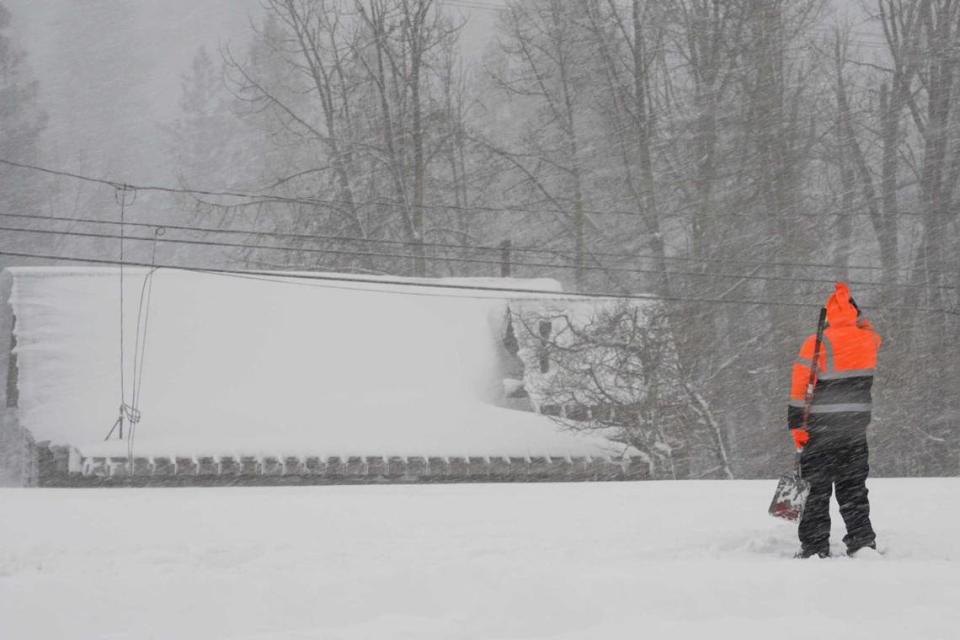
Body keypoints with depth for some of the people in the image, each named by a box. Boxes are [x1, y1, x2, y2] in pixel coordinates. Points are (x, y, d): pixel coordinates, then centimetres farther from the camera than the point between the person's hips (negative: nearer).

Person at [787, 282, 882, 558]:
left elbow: (799, 389, -13)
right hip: (857, 425, 4)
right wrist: (848, 301, 25)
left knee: (817, 488, 3)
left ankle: (815, 546, 1)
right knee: (853, 486, 13)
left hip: (821, 427, -4)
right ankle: (862, 540, 8)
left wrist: (796, 425, -10)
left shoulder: (817, 344, -11)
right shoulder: (869, 339, 1)